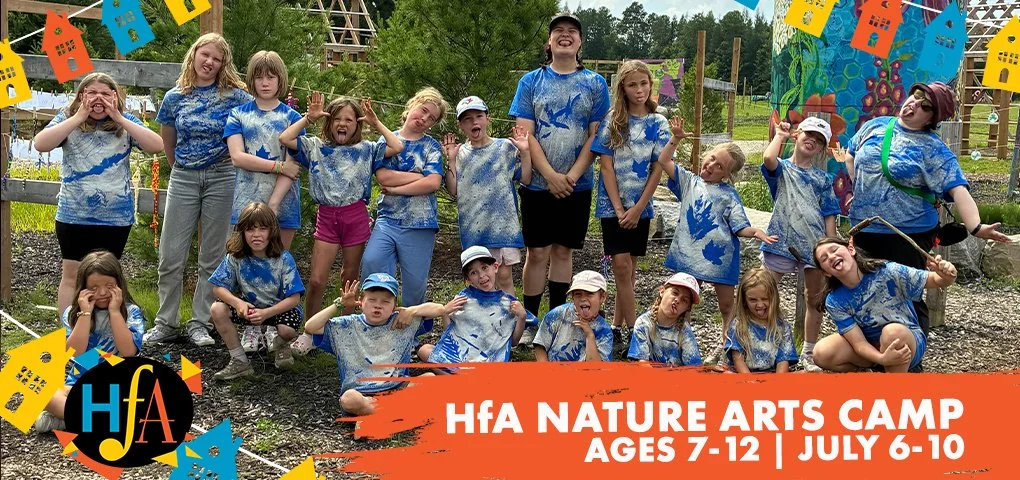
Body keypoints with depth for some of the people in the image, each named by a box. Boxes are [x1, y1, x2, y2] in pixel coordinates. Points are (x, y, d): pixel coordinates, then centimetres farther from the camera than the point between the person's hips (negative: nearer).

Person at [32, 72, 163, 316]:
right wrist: (79, 117, -18)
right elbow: (41, 144, -16)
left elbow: (156, 146, -13)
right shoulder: (68, 118, 0)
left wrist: (119, 118, -16)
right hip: (73, 214, 0)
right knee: (71, 274, 5)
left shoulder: (125, 122, 0)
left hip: (116, 216, 0)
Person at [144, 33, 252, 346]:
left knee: (212, 257, 4)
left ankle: (200, 323, 13)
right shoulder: (175, 98, 4)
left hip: (221, 179, -2)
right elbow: (168, 144, 16)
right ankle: (166, 323, 12)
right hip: (182, 179, 2)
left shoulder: (234, 96, -2)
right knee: (171, 256, 1)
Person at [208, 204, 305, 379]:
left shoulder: (283, 259, -20)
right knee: (217, 310, -21)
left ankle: (281, 345, 9)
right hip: (250, 307, 3)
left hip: (280, 308, -3)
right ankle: (239, 361, -7)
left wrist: (267, 313, -35)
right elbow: (218, 287, -11)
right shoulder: (235, 258, -13)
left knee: (287, 329, -34)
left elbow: (294, 298, -21)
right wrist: (237, 302, -31)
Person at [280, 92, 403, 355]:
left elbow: (397, 147, -7)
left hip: (355, 216, 0)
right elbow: (284, 138, -4)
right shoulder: (316, 147, 5)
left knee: (350, 279, 10)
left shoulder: (365, 149, 3)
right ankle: (309, 332, 9)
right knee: (316, 280, -5)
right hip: (327, 216, 0)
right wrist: (308, 117, -3)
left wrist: (376, 123, -4)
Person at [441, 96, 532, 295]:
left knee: (504, 276, -4)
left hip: (502, 223, -2)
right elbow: (453, 189, 0)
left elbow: (525, 179, 0)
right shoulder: (460, 153, 7)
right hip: (473, 226, 2)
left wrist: (525, 152, -11)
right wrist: (451, 160, -6)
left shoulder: (505, 147, 3)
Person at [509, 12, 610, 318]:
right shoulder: (531, 81, 2)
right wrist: (551, 176, -14)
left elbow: (596, 136, -1)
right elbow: (525, 133, -4)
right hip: (537, 183, -1)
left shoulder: (595, 84, 4)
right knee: (537, 252, 1)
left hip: (577, 185, 1)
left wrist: (572, 176, -13)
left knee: (562, 250, 8)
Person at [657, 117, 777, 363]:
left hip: (719, 255, -2)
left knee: (727, 304, 8)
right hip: (690, 252, 2)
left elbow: (740, 227, -4)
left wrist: (755, 232, -24)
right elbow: (664, 161, 3)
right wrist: (676, 138, -7)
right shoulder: (689, 181, 8)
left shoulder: (729, 194, 0)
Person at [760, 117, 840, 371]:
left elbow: (829, 217, 9)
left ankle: (809, 353, 23)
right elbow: (768, 158, -21)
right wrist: (780, 135, -4)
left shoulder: (822, 178, 12)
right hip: (781, 242, -3)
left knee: (815, 300, 11)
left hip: (814, 245, 3)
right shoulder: (782, 168, 4)